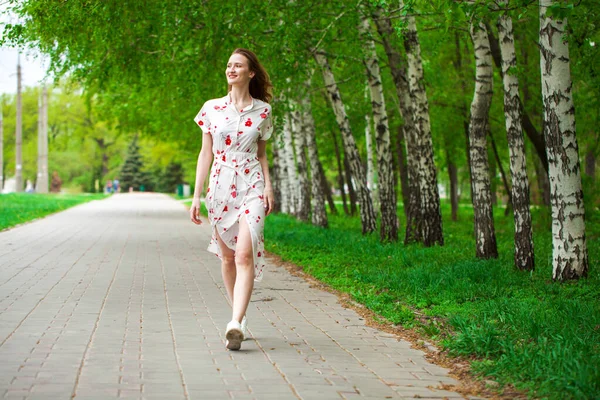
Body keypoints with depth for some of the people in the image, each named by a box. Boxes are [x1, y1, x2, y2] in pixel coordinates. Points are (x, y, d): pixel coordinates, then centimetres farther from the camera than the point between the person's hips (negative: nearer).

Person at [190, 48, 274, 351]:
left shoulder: (262, 110, 5)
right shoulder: (212, 108, 6)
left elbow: (261, 153, 13)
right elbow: (205, 153, 8)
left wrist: (268, 187, -1)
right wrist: (196, 196, 3)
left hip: (252, 186, -2)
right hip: (221, 187, 2)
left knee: (245, 254, -17)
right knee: (227, 256, 9)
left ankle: (236, 325, -24)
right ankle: (240, 316, 24)